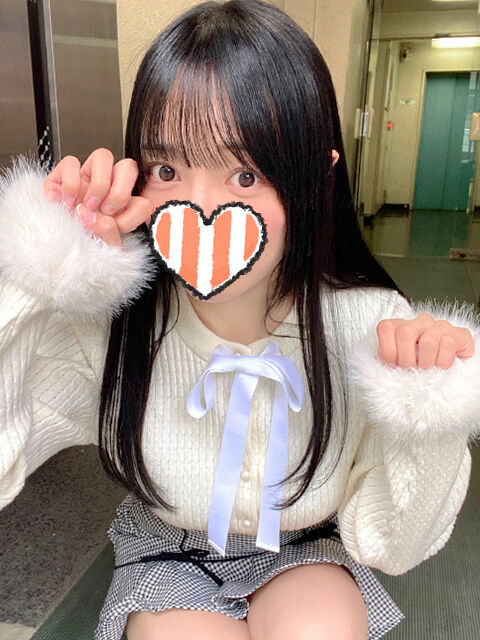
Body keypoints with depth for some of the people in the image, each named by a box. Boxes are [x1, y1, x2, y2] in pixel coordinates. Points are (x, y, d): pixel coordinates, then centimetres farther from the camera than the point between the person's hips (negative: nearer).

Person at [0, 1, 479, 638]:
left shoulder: (370, 326, -23)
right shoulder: (105, 323, -23)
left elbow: (386, 545, -14)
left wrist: (427, 421, -33)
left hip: (306, 554, 0)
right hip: (167, 557, 1)